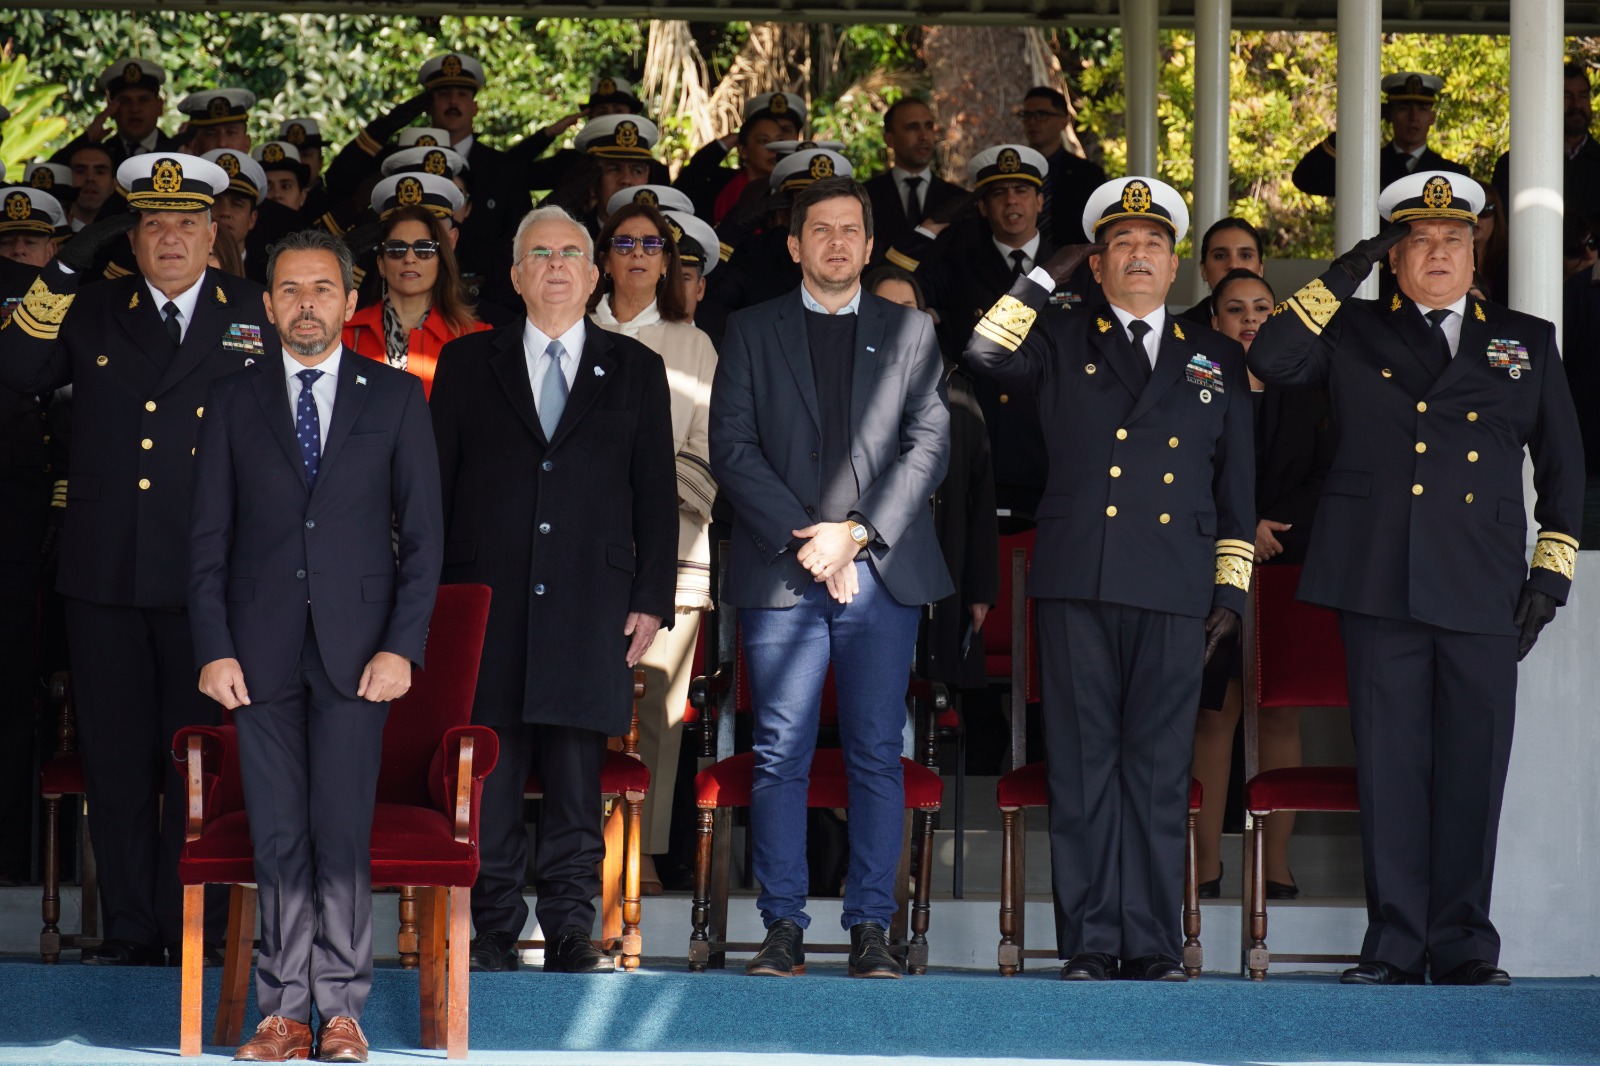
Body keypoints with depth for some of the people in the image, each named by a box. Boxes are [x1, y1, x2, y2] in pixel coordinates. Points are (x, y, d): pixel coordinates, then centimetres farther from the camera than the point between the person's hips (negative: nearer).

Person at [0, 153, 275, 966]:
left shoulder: (256, 315, 7)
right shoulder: (94, 312, 12)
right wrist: (65, 271, -8)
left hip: (205, 580, -2)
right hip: (106, 574, 2)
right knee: (117, 759, 5)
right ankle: (130, 931, 12)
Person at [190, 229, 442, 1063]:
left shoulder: (396, 399, 7)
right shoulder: (233, 400, 9)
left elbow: (423, 535, 4)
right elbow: (208, 537, 8)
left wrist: (401, 648, -5)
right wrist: (213, 648, -2)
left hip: (356, 648, -1)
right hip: (261, 648, 1)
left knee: (343, 833, -5)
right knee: (278, 838, 1)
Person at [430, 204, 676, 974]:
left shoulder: (635, 370, 12)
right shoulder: (467, 364, 11)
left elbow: (656, 493, 9)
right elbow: (435, 485, 9)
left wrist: (652, 599, 1)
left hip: (590, 608, 0)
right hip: (489, 600, 0)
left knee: (577, 777, 0)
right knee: (491, 773, -1)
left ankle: (570, 932, 5)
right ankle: (495, 931, 6)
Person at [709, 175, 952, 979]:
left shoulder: (911, 333, 12)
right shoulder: (751, 332, 11)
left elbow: (929, 445, 4)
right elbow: (731, 446, 2)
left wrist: (857, 531, -9)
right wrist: (804, 538, -9)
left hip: (882, 572, 1)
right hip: (781, 573, 0)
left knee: (876, 754, 0)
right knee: (781, 755, -3)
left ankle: (871, 928, 4)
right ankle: (783, 927, 1)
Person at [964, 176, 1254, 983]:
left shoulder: (1217, 361, 18)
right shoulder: (1061, 346, 14)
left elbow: (1236, 485, 17)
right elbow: (985, 353, -5)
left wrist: (1231, 589, 10)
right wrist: (1046, 277, 3)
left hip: (1175, 590, 1)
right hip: (1078, 584, -1)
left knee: (1158, 768, 0)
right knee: (1082, 764, -2)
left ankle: (1151, 943, 4)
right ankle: (1090, 942, 1)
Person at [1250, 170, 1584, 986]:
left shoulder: (1526, 342, 16)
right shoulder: (1354, 333, 13)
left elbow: (1561, 462, 17)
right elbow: (1268, 362, -2)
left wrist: (1551, 573, 9)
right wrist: (1337, 281, -3)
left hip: (1483, 590, 1)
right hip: (1379, 583, -1)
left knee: (1472, 768, 1)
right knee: (1390, 766, -1)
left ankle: (1463, 948, 8)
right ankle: (1395, 945, 4)